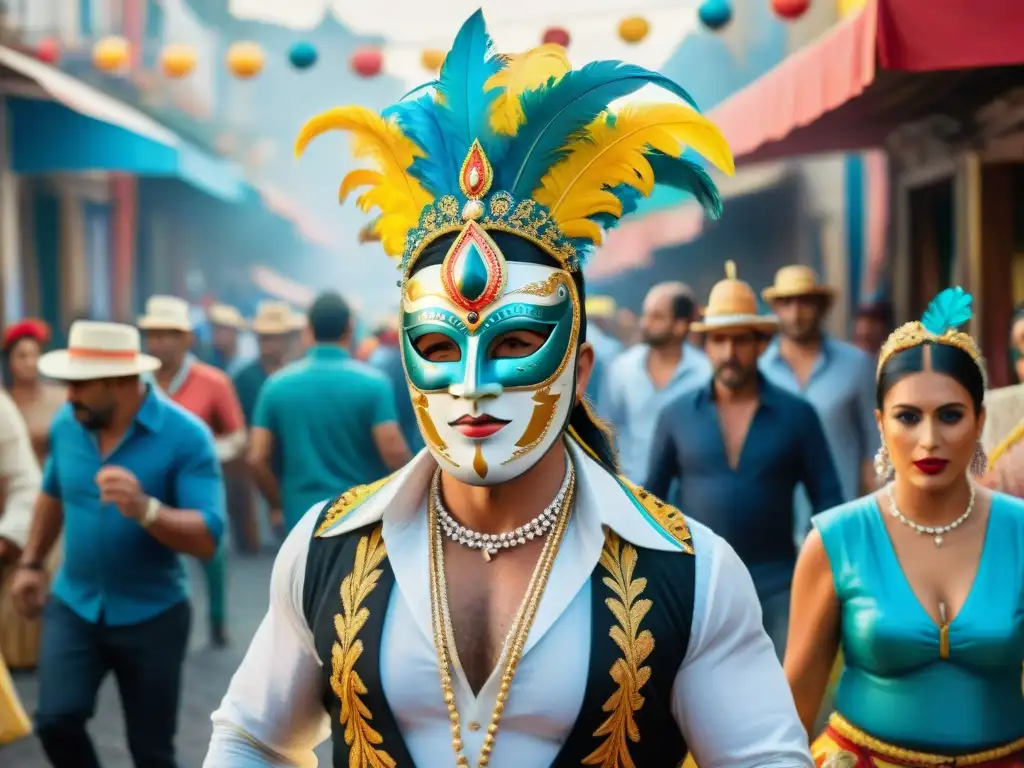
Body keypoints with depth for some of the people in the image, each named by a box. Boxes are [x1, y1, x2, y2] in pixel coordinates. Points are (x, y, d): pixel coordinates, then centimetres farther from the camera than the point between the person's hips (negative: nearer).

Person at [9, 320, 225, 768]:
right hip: (74, 606, 4)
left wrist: (145, 509, -38)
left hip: (153, 615, -3)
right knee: (55, 720, -13)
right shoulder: (66, 424, -3)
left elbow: (207, 539, -24)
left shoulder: (185, 436, -19)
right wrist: (31, 563, 19)